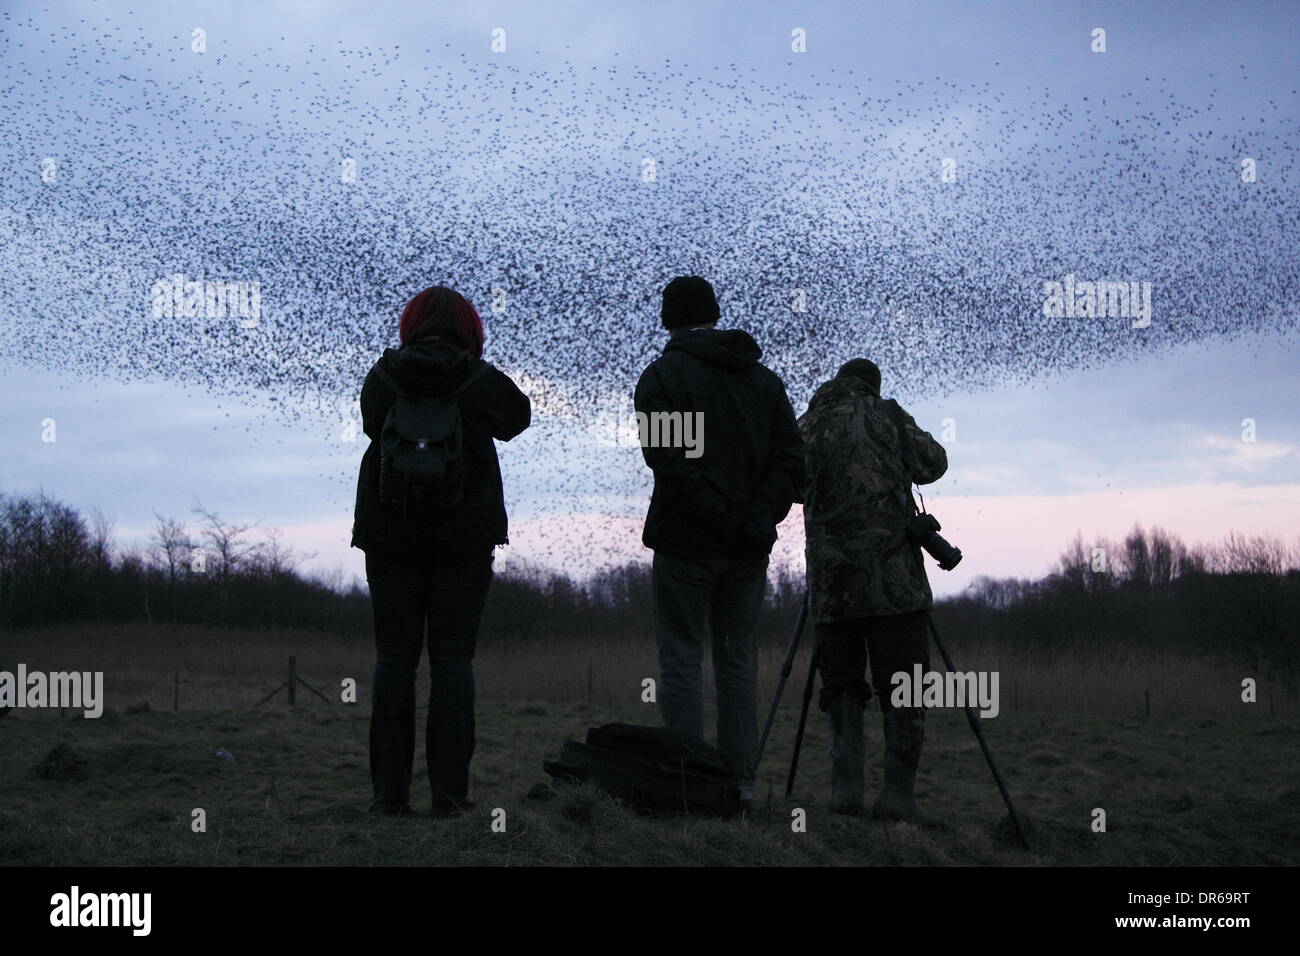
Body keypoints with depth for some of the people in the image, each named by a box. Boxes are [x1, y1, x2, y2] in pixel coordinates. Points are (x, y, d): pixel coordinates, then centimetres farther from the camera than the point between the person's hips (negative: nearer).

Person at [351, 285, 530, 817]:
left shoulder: (382, 378, -1)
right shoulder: (482, 380, -4)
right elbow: (518, 418, 13)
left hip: (389, 535, 1)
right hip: (466, 535, -1)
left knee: (394, 659, 5)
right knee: (453, 659, 3)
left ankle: (390, 790, 4)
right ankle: (449, 789, 0)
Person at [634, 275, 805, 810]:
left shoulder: (661, 376, -4)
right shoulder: (764, 379, 12)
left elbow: (668, 459, -17)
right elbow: (790, 458, 3)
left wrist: (721, 516, -15)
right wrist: (759, 517, -7)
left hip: (686, 543, -5)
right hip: (749, 547, 5)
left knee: (682, 658, 1)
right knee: (738, 656, 11)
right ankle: (739, 780, 10)